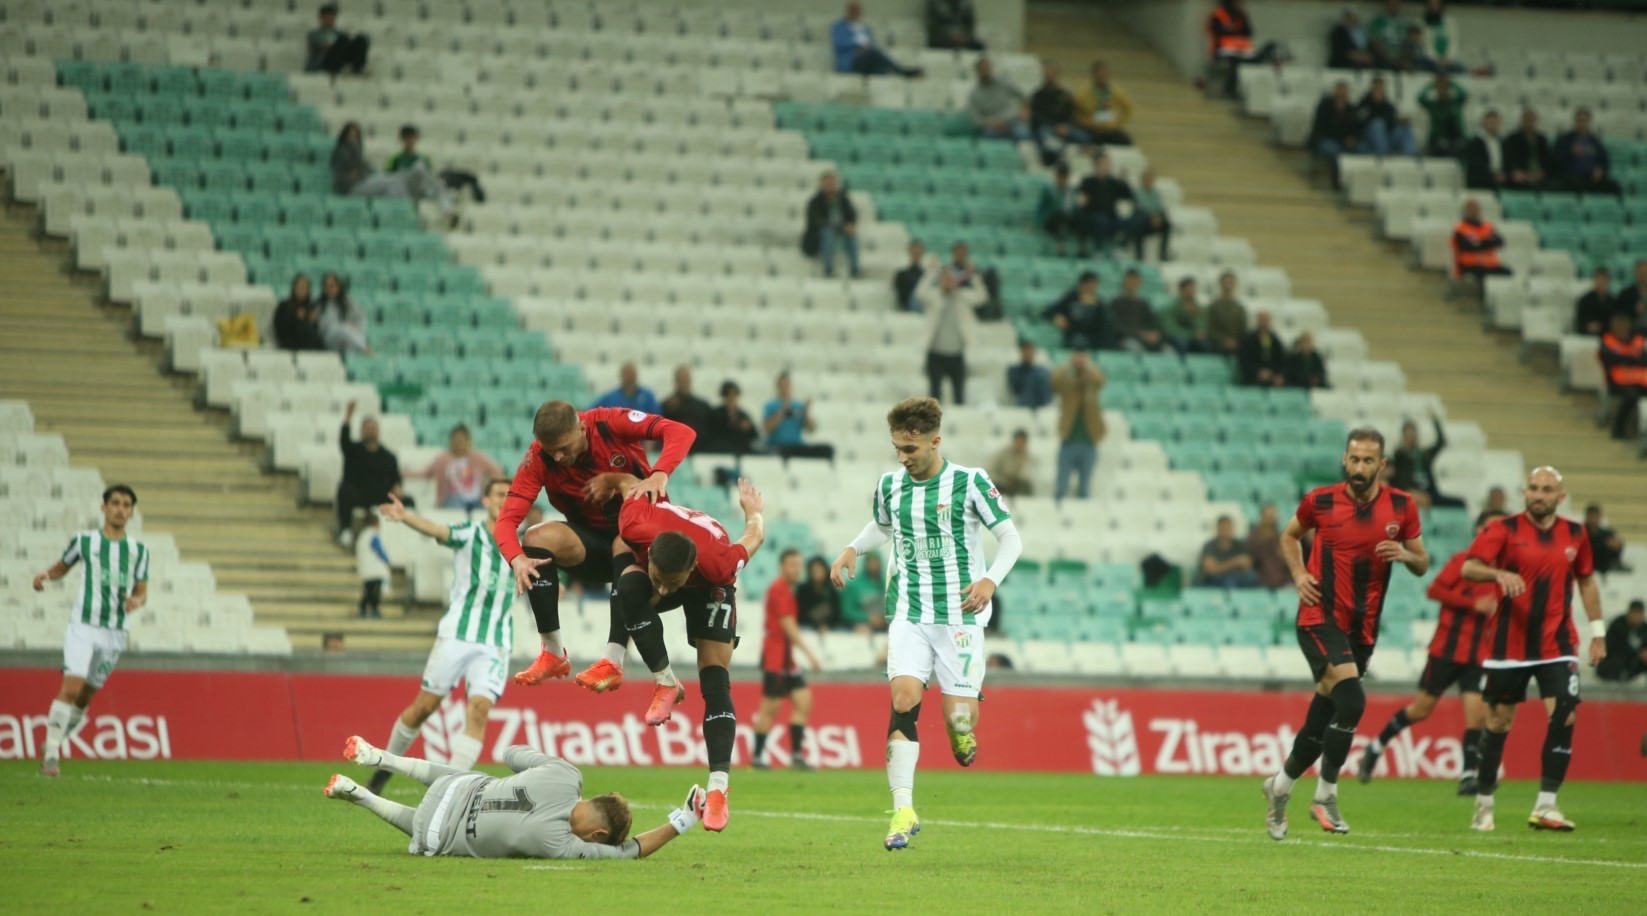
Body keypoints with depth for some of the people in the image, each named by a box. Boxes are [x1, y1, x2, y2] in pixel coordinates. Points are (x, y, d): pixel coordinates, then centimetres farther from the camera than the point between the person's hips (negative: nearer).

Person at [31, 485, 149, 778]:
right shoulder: (84, 541, 1)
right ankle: (51, 753, -17)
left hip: (114, 633, 3)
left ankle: (52, 748, 24)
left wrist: (136, 601, -12)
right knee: (71, 686, -19)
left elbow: (142, 591, 11)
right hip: (83, 625, -3)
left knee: (85, 697, 8)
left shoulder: (138, 550, 8)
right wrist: (45, 576, -7)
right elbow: (62, 566, 15)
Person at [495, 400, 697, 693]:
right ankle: (553, 655, -17)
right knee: (537, 537, -24)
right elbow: (506, 520, -21)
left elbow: (681, 433, -30)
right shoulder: (538, 458, -15)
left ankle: (614, 662, -39)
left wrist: (658, 475, -47)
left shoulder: (610, 423, -21)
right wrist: (517, 559, -42)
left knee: (625, 544, -36)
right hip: (592, 542, 3)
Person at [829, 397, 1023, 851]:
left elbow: (1010, 538, -2)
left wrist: (991, 580, -19)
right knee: (903, 700, -18)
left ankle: (962, 732, 32)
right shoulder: (890, 485, 6)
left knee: (958, 718, -9)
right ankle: (903, 811, -20)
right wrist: (852, 549, 9)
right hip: (909, 615, 3)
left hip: (960, 617, -3)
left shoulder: (969, 483, -7)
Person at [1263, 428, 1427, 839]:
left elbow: (1422, 564, 10)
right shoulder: (1320, 501, -3)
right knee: (1351, 699, -23)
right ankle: (1325, 796, -11)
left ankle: (1280, 786, 33)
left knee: (1322, 720, 9)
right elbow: (1290, 535, 16)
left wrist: (1405, 555, -13)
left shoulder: (1401, 507, 2)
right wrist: (1299, 575, -1)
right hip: (1320, 617, -4)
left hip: (1361, 627, 4)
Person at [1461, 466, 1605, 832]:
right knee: (1499, 722, 4)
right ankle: (1483, 804, 19)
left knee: (1564, 715, -14)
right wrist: (1498, 573, -35)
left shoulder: (1574, 535, 7)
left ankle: (1545, 806, -11)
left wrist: (1598, 632, 15)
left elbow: (1587, 582, 19)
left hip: (1557, 644, 2)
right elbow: (1468, 568, -15)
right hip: (1510, 644, -2)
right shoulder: (1504, 530, -4)